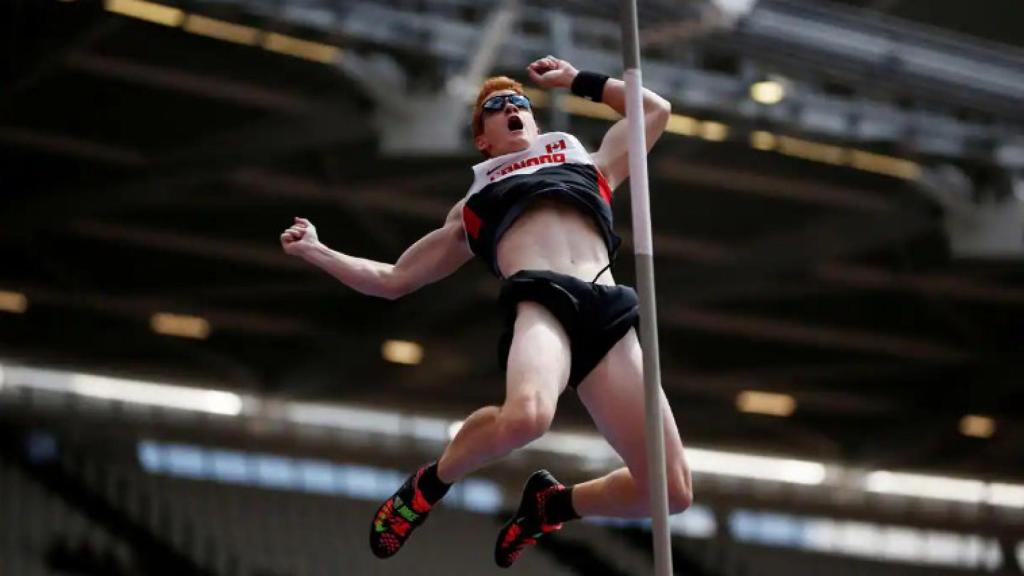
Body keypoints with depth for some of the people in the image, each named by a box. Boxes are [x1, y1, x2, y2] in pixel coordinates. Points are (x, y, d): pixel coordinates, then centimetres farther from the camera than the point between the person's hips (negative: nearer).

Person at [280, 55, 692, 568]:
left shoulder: (588, 165, 37)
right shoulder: (473, 206, 33)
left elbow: (656, 109, 49)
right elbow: (391, 279, 38)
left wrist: (577, 80, 48)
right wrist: (316, 252, 32)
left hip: (608, 312, 2)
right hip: (539, 300, -2)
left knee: (671, 491, -13)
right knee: (526, 415, -41)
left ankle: (551, 504, 17)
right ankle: (431, 483, -7)